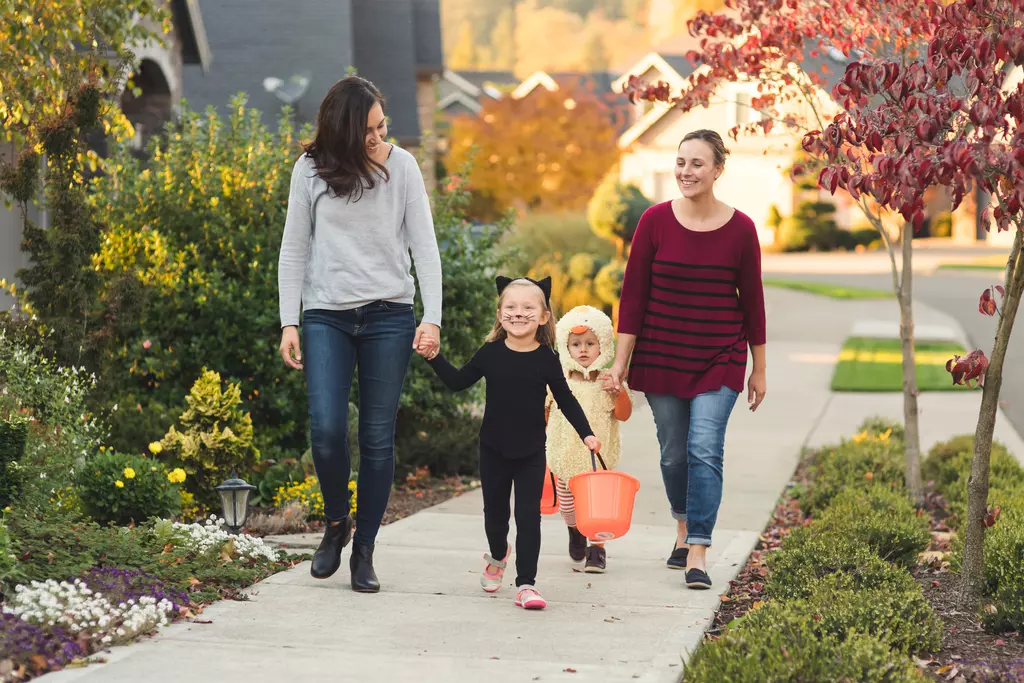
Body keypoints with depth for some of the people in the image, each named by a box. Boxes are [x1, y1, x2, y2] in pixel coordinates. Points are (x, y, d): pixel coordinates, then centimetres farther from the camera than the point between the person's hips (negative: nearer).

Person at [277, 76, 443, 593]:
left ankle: (364, 550, 12)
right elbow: (294, 249, 7)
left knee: (378, 437, 1)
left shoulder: (401, 166, 2)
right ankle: (336, 522, 13)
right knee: (326, 429, -14)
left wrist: (432, 318, -9)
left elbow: (424, 245, 2)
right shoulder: (311, 170, 2)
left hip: (388, 316, 0)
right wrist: (288, 323, -1)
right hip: (326, 317, 0)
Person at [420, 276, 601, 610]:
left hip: (531, 451, -2)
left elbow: (565, 400, 2)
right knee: (495, 510, 15)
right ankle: (498, 555, 45)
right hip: (494, 448, 2)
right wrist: (434, 358, -3)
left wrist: (586, 433, -3)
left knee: (528, 515, -6)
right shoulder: (490, 353, -5)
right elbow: (458, 381, 8)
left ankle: (526, 583, -3)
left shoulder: (546, 359, -8)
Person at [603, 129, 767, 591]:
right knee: (674, 453, 10)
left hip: (718, 361, -1)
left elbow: (752, 300, 4)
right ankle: (683, 528, 35)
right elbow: (633, 294, -1)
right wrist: (620, 362, -4)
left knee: (705, 450, -12)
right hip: (661, 357, 1)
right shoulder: (655, 221, -4)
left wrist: (758, 370, 8)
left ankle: (697, 554, -10)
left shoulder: (740, 229, -4)